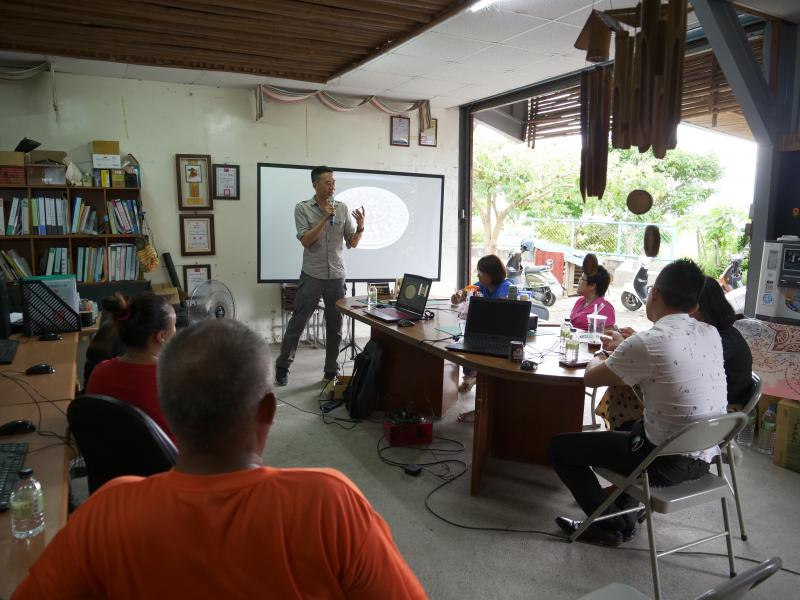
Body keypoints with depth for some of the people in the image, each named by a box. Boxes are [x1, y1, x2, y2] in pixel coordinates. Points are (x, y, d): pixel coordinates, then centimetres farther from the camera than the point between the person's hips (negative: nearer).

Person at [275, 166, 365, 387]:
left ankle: (331, 371, 21)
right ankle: (282, 366, 17)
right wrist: (325, 218, -18)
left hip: (336, 276, 3)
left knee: (335, 327, 9)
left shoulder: (342, 208, 5)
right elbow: (305, 240, -12)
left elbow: (352, 243, 5)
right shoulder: (302, 208, -2)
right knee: (297, 323, 3)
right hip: (312, 276, -3)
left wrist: (360, 227, -14)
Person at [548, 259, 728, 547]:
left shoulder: (645, 344, -22)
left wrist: (597, 362, 15)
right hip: (705, 458, 7)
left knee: (560, 447, 6)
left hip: (667, 463, -7)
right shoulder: (712, 334, -2)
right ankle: (625, 511, 33)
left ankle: (611, 525, 15)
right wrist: (626, 354, 20)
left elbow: (591, 378, -6)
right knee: (631, 426, 35)